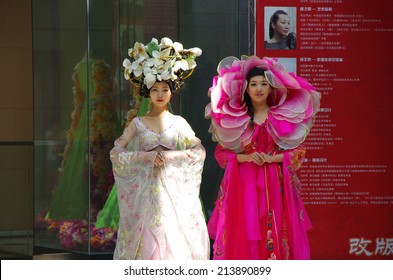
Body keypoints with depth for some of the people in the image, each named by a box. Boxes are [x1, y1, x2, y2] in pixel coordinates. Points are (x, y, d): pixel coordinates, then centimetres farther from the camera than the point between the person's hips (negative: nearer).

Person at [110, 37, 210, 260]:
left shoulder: (178, 123, 5)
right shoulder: (138, 124, 4)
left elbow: (199, 151, 2)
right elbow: (116, 153, 1)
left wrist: (169, 156, -10)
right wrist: (146, 156, -12)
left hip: (175, 190, 0)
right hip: (146, 189, 0)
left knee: (175, 241, -5)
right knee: (147, 241, -5)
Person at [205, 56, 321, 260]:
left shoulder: (284, 116, 5)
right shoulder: (232, 117, 6)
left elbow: (298, 151, 3)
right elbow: (221, 152, 5)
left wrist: (271, 158, -10)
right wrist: (246, 158, -10)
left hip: (275, 183, 0)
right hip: (242, 184, 0)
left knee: (274, 235, -5)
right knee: (242, 238, -4)